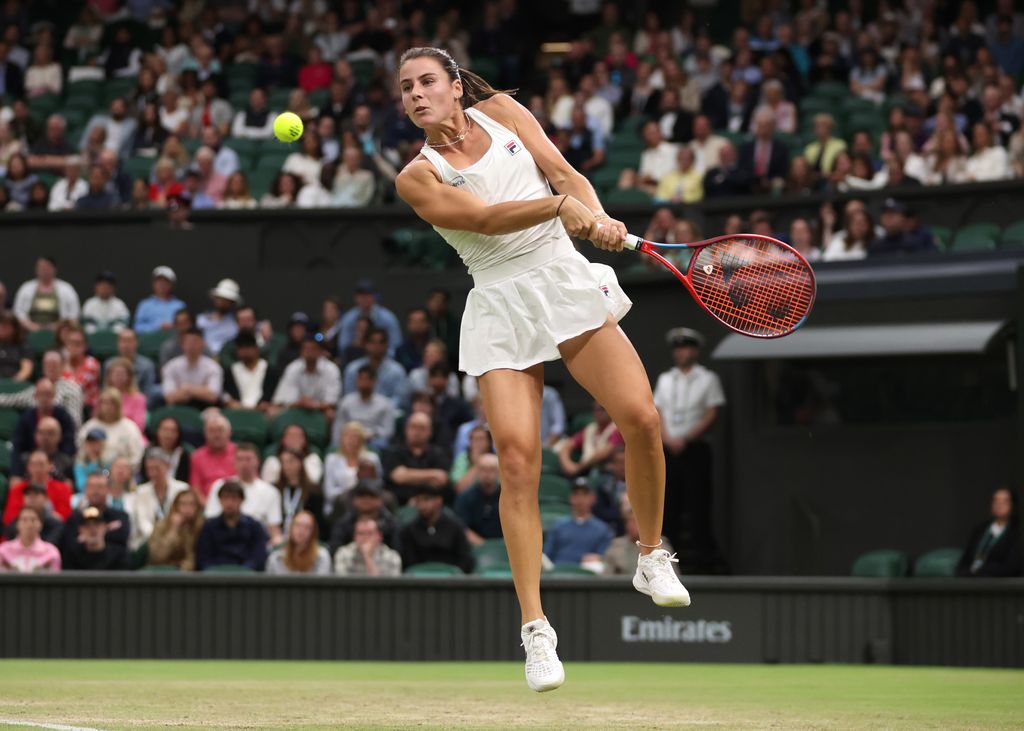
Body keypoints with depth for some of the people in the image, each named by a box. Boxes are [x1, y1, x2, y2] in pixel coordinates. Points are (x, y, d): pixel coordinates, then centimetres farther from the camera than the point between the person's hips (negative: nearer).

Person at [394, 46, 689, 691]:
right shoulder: (417, 177, 0)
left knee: (640, 419, -13)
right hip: (501, 305, -2)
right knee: (518, 460, -14)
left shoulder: (501, 111, 10)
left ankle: (653, 558, 12)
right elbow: (485, 216, -14)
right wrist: (562, 204, -29)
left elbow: (564, 172, 4)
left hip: (565, 281, 2)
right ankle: (535, 627, -7)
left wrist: (597, 215, -17)